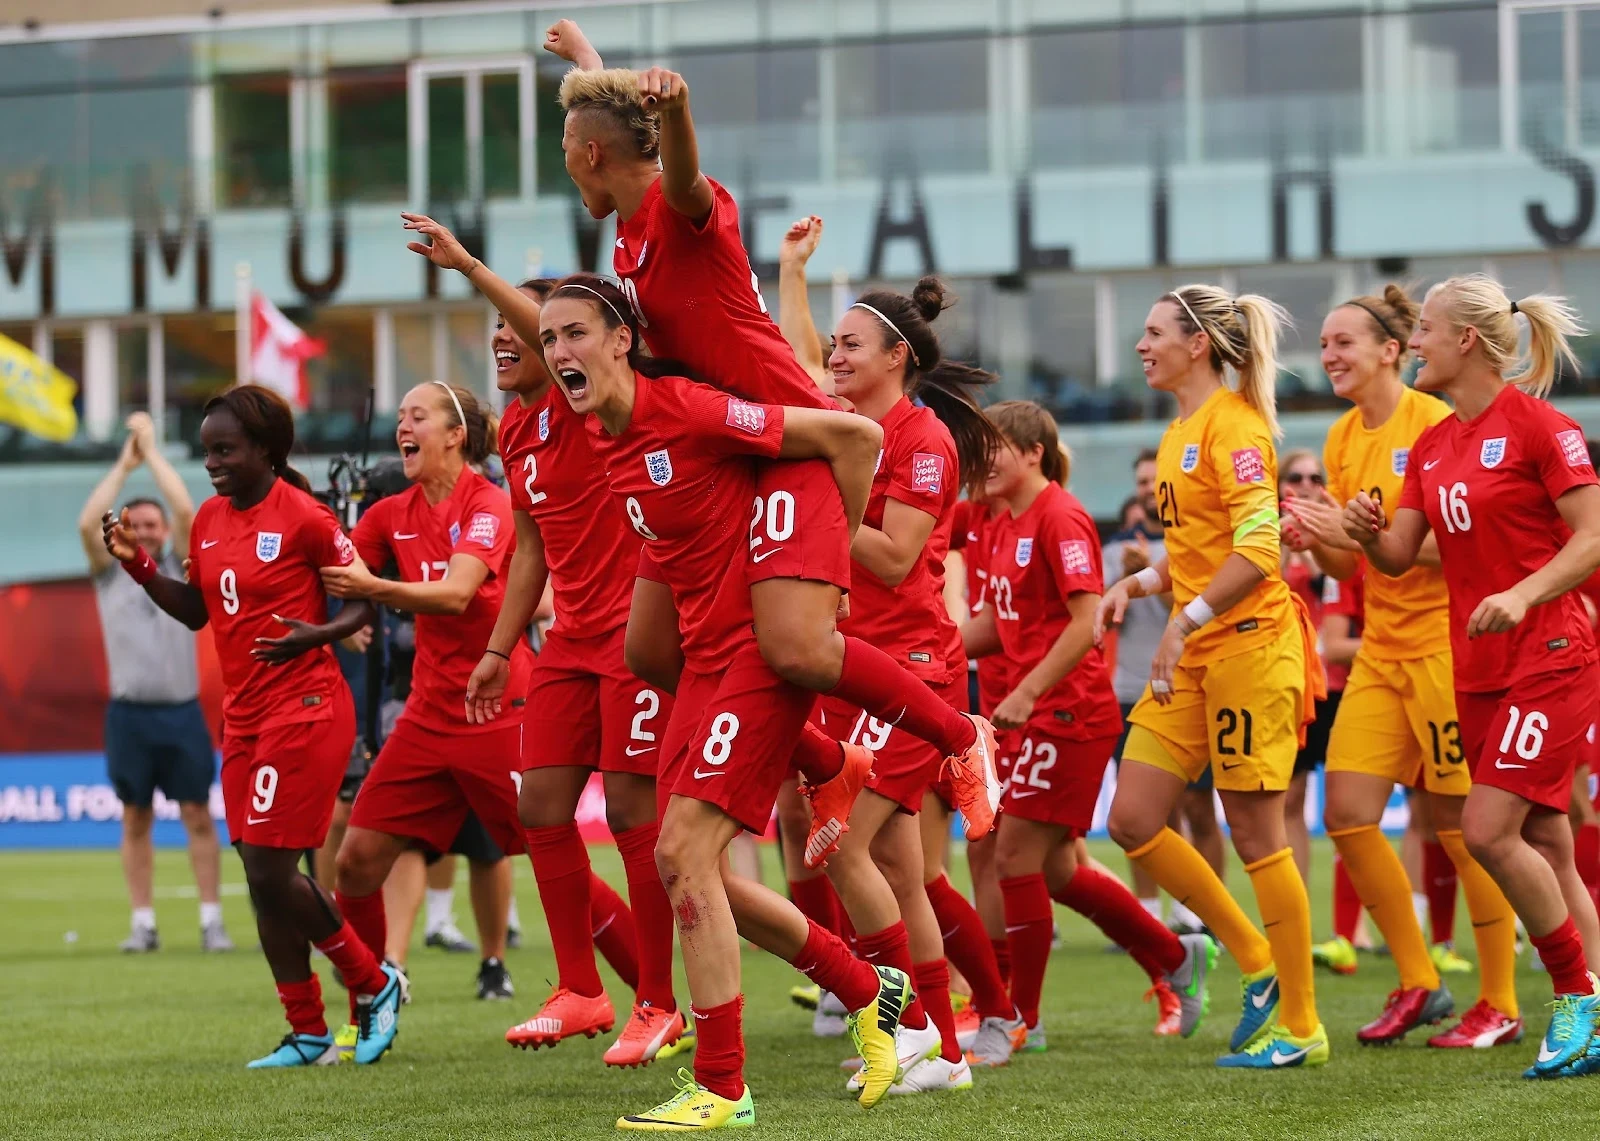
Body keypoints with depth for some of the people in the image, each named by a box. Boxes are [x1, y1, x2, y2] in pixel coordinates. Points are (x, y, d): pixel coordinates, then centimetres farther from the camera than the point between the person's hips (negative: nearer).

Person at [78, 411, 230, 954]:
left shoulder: (179, 567, 9)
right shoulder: (109, 573, 10)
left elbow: (186, 511, -5)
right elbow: (87, 523, -7)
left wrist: (153, 452, 0)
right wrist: (123, 464, -2)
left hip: (182, 711, -1)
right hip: (129, 711, 1)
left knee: (198, 815, -3)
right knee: (136, 818, 3)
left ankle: (212, 920, -2)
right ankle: (143, 923, 7)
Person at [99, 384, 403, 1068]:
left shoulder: (303, 518, -12)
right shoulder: (208, 520, 10)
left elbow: (371, 598, -9)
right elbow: (197, 611, 19)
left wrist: (317, 634, -25)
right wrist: (139, 566, 6)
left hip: (304, 709, -8)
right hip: (243, 716, 8)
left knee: (269, 870, -10)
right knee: (264, 873, 8)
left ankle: (373, 984, 8)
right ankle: (309, 1035, 18)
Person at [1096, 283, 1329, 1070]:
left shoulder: (1233, 423, -12)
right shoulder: (1179, 432, 16)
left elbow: (1257, 548, -21)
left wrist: (1186, 620, -24)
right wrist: (1139, 585, 8)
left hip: (1248, 644, -9)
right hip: (1191, 654, 9)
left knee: (1255, 834, -4)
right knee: (1132, 821, 3)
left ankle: (1300, 1026, 5)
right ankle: (1259, 966, 15)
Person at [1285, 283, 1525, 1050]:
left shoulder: (1433, 423, -12)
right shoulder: (1343, 438, 11)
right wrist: (1319, 542, -7)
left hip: (1444, 642, -8)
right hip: (1381, 648, 8)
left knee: (1463, 826, -4)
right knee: (1347, 812, 0)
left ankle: (1499, 1005, 6)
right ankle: (1417, 984, 12)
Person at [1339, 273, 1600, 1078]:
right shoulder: (1432, 445, 13)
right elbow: (1399, 557, 13)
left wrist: (1524, 593, -25)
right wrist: (1368, 532, -8)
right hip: (1477, 670, 8)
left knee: (1489, 830, -16)